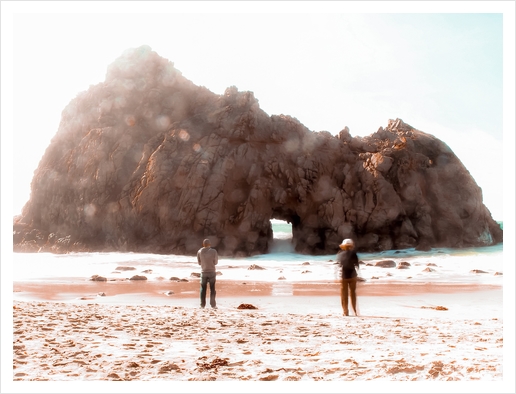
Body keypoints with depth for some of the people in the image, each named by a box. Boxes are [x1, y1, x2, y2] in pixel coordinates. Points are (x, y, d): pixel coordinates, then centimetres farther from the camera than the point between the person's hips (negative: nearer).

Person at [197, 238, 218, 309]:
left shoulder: (199, 252, -2)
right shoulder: (213, 251, -9)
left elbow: (199, 262, 6)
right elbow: (215, 262, -3)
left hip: (203, 272, 2)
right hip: (212, 272, -2)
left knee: (203, 289, 10)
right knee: (212, 289, 5)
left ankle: (202, 304, 9)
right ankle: (213, 305, 4)